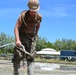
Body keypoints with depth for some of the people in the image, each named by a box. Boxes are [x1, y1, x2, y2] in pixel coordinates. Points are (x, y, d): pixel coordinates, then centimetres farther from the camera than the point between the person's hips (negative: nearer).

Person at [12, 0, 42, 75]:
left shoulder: (39, 17, -7)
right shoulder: (23, 15, -19)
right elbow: (16, 28, -22)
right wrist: (17, 40, -33)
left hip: (32, 36, 3)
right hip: (22, 35, -3)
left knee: (30, 57, 0)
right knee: (19, 56, -6)